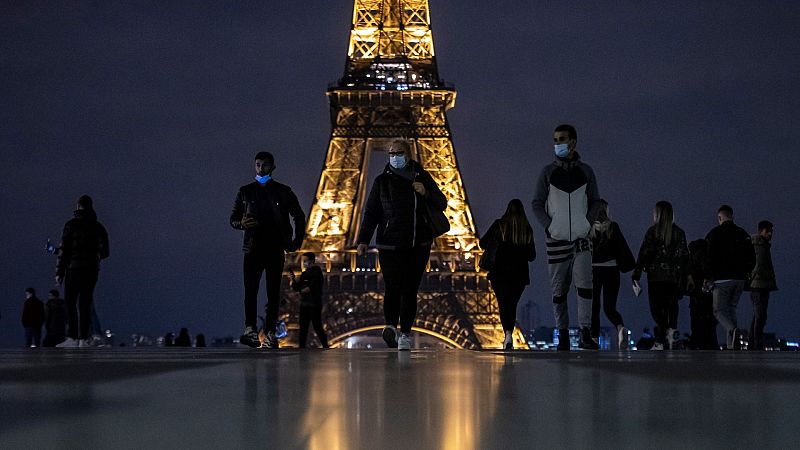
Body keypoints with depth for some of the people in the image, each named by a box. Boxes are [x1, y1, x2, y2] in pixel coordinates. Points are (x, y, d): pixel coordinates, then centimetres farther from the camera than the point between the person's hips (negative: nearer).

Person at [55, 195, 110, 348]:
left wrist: (59, 272, -4)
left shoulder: (72, 225, -4)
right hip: (92, 270, 4)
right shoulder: (99, 227, 9)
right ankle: (83, 339, 1)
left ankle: (72, 338, -11)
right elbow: (105, 252, 12)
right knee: (85, 304, 6)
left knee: (70, 302, -2)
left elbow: (64, 249, -7)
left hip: (74, 268, -4)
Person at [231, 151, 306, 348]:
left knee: (273, 293, -2)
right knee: (250, 290, -11)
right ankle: (250, 330, -15)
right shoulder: (245, 191, 12)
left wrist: (297, 241, 7)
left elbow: (299, 216, 15)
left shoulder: (283, 191, 9)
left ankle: (270, 333, -1)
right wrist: (242, 223, -9)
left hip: (276, 249, 0)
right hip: (253, 248, 0)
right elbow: (233, 219, 13)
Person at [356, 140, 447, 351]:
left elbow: (441, 204, 12)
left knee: (410, 290, 0)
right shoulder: (382, 181, 6)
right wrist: (363, 240, -3)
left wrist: (426, 193, -8)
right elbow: (371, 212, 6)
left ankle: (405, 334, 7)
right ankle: (391, 327, 1)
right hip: (390, 244, -1)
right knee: (393, 288, -14)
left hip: (418, 245, 1)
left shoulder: (422, 177, 9)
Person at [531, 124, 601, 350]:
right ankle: (563, 334, 10)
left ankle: (585, 334, -10)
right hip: (557, 239, 0)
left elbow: (595, 201, 14)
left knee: (585, 284, -12)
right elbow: (537, 204, 5)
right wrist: (549, 226, -7)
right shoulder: (548, 172, 4)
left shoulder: (585, 171, 7)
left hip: (581, 238, 0)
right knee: (559, 289, 2)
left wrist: (587, 223, -1)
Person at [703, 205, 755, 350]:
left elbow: (710, 257, -11)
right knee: (731, 309, 14)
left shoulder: (715, 233, -5)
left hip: (722, 279, -5)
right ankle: (731, 346, 8)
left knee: (719, 310, -1)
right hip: (740, 279, 5)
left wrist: (708, 278, -6)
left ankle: (732, 330, -30)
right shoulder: (743, 234, 12)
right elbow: (752, 259, 14)